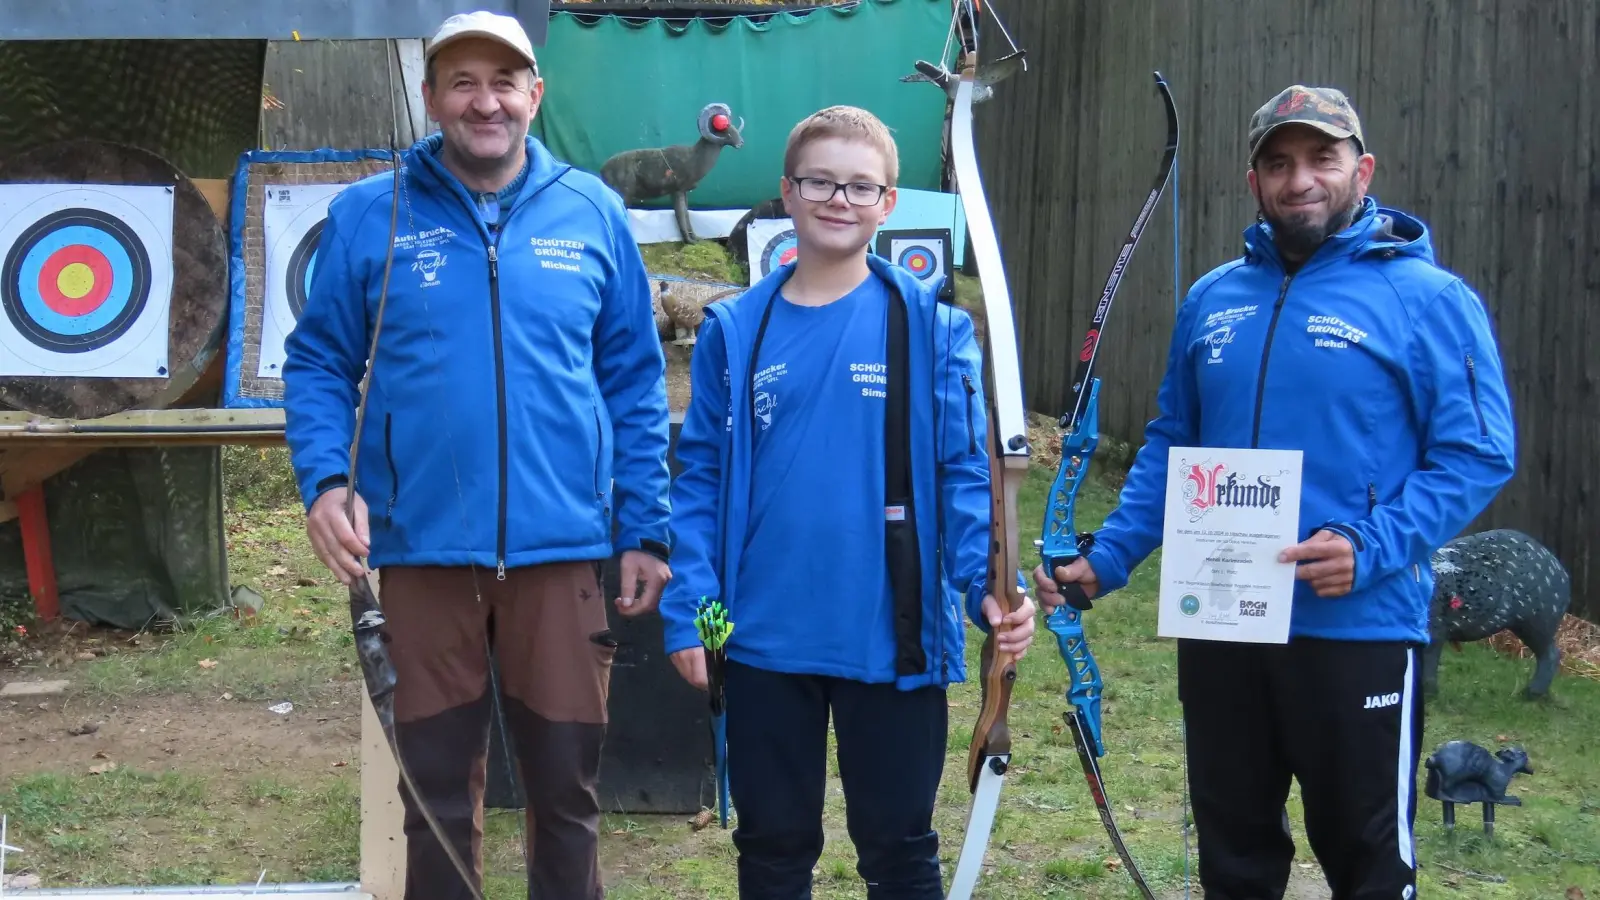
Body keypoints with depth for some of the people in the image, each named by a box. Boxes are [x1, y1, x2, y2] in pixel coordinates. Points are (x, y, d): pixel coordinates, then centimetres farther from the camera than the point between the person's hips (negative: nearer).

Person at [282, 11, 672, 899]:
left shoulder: (592, 213, 4)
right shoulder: (368, 215, 1)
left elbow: (635, 383, 6)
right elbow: (318, 363, 4)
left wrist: (645, 530, 2)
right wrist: (325, 479, -13)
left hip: (562, 547, 1)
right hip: (422, 548, -1)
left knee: (566, 784, 10)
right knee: (437, 793, 10)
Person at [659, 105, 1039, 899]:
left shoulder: (932, 328, -2)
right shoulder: (734, 331, 3)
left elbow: (964, 474, -5)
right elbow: (701, 479, 3)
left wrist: (991, 585, -19)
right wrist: (687, 610, -5)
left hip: (893, 637, -2)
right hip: (765, 640, 2)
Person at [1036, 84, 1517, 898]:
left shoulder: (1427, 298, -6)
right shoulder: (1212, 299, 10)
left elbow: (1477, 453, -10)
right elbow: (1170, 447, 15)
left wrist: (1372, 547, -22)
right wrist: (1107, 558, 4)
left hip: (1359, 628, -5)